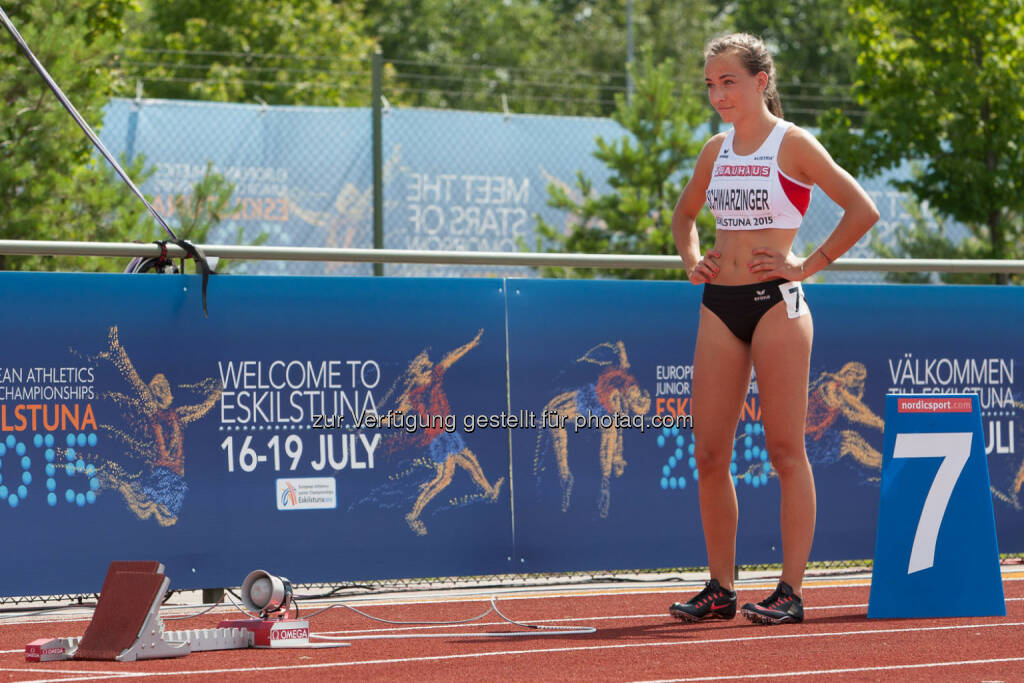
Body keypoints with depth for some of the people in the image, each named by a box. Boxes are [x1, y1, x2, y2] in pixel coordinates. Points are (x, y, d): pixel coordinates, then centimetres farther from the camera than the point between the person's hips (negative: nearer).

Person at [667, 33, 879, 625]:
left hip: (775, 303, -6)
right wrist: (691, 260, 13)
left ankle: (791, 591, -3)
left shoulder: (793, 144, -4)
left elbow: (863, 210, -9)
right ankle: (720, 588, 12)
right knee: (710, 454, 3)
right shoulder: (716, 151, 13)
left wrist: (808, 266, -10)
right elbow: (685, 213, 31)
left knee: (786, 450, -4)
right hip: (720, 304, 6)